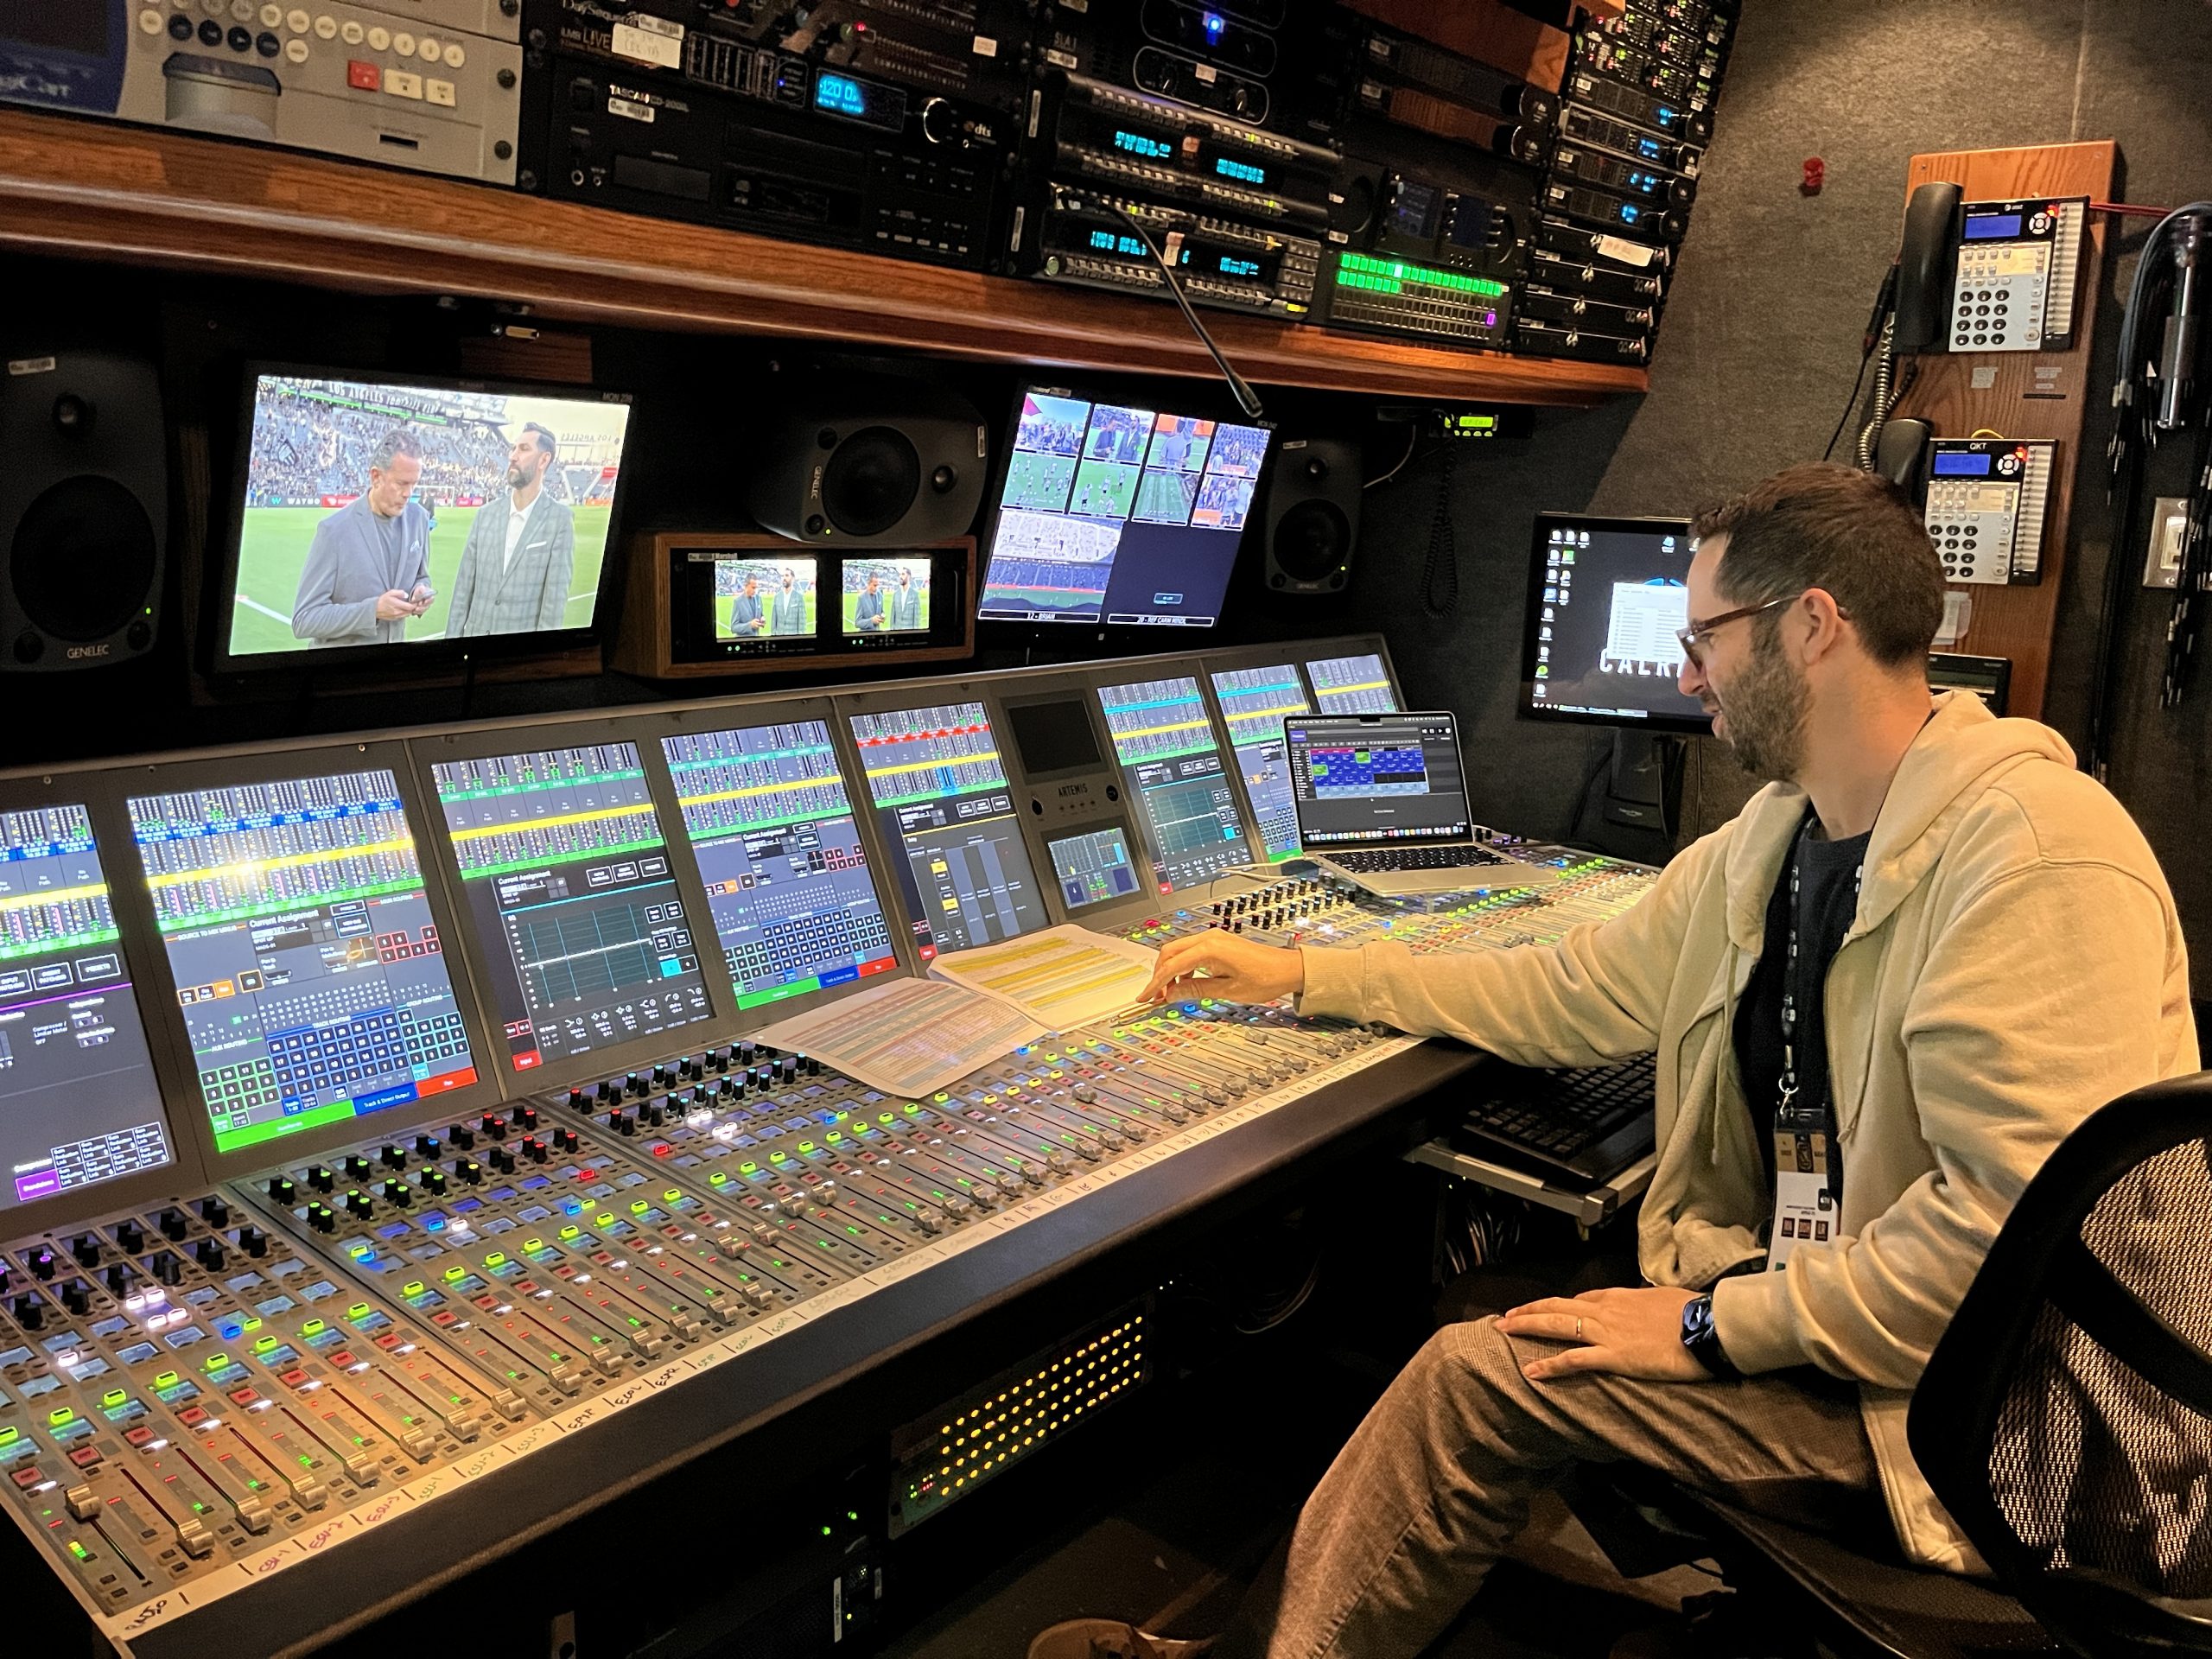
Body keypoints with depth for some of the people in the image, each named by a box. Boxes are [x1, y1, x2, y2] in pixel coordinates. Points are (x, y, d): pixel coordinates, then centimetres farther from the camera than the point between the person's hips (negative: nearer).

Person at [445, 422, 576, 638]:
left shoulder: (560, 519, -8)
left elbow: (556, 593, -11)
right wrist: (452, 637, 1)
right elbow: (464, 584, 6)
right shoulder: (486, 514, 5)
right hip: (474, 635, 4)